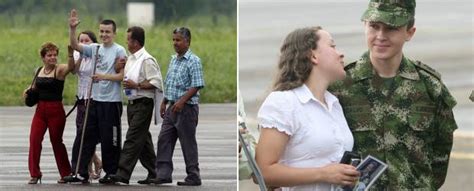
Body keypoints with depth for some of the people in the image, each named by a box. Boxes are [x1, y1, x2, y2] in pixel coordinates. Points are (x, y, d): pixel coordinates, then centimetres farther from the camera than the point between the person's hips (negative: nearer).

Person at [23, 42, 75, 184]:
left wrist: (70, 54, -48)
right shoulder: (39, 71, 9)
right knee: (34, 139, -6)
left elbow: (71, 67, -31)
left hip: (56, 110, -5)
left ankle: (65, 174, 19)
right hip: (40, 109, 5)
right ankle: (35, 174, 2)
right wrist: (28, 91, 7)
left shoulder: (60, 70, -8)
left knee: (56, 141, 4)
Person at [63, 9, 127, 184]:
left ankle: (111, 173, 10)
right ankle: (81, 173, 11)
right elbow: (75, 45, 2)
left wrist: (104, 77, -21)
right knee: (88, 137, 7)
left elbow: (123, 76, -11)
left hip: (111, 101, -6)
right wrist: (72, 29, -12)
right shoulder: (95, 49, 10)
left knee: (110, 140, 0)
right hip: (95, 99, 6)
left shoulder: (119, 51, -7)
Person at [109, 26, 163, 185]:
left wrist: (136, 85, -19)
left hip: (143, 104, -10)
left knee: (133, 139, -12)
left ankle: (123, 173, -16)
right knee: (143, 139, 12)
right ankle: (153, 173, 19)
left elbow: (155, 82, -18)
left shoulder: (146, 60, -13)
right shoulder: (130, 59, 16)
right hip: (132, 104, 10)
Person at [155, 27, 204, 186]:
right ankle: (164, 173, 4)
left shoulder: (193, 61, -11)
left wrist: (182, 101, -24)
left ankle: (193, 176, 5)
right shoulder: (173, 60, 14)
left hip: (186, 107, -8)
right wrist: (164, 102, 17)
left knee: (188, 143, -2)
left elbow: (196, 86, -17)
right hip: (172, 107, 8)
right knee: (164, 139, 2)